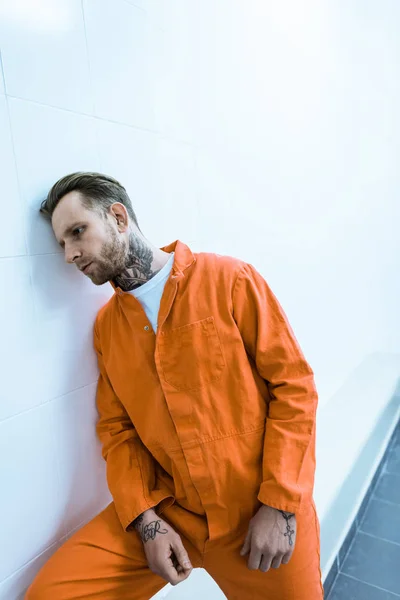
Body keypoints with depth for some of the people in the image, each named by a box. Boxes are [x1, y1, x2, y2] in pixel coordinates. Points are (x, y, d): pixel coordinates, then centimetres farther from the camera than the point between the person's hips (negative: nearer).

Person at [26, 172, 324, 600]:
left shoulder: (231, 279, -10)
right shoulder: (106, 325, 3)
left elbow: (294, 385, -10)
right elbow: (116, 428, 5)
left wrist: (280, 505, -12)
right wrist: (144, 519, -7)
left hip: (262, 508, -2)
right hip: (166, 506, 3)